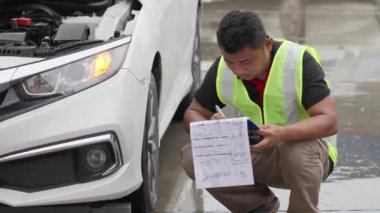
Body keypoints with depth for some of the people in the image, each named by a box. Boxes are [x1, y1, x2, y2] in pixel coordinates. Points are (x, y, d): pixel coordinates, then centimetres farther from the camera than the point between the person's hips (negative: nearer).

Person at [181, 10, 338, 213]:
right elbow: (193, 113, 1)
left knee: (297, 151, -40)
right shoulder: (221, 71, -10)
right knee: (193, 157, -18)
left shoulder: (299, 61, -23)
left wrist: (282, 133, -45)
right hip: (255, 154, 4)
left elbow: (329, 121, -27)